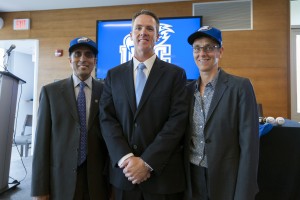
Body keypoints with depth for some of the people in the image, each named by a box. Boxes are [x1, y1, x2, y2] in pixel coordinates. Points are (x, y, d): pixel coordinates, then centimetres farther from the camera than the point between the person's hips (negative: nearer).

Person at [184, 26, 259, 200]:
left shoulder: (240, 86, -11)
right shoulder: (188, 90, 3)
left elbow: (249, 145, -14)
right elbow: (185, 139, 8)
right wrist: (182, 180, 7)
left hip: (226, 181, -4)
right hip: (191, 180, 4)